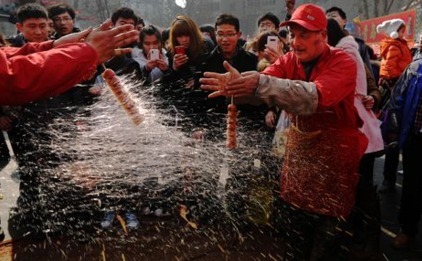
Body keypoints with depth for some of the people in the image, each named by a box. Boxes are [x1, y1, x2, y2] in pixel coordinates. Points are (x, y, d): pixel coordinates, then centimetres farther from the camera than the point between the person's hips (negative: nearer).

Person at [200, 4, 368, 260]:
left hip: (335, 157, -4)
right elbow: (260, 84, -19)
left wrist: (262, 83, -47)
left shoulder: (343, 63, -16)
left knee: (326, 235, 8)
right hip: (299, 153, 5)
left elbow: (316, 96, -36)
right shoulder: (288, 60, 0)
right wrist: (237, 84, -42)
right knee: (295, 235, 17)